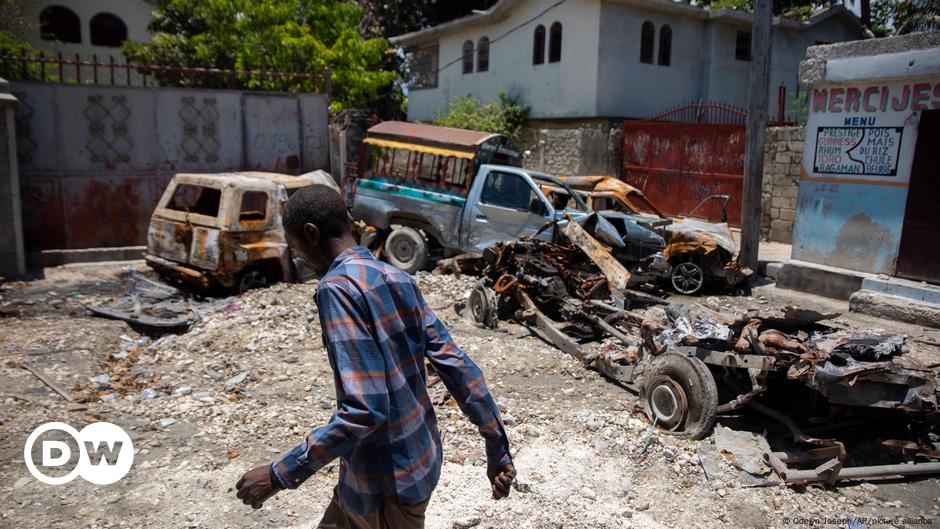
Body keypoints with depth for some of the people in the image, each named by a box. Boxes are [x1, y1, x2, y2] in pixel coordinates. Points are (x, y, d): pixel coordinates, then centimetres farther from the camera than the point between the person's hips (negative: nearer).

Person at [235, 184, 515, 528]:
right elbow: (456, 365, 2)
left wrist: (280, 474, -19)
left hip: (388, 481, -8)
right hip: (418, 458, 8)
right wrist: (497, 448, 7)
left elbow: (364, 409, -29)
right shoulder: (399, 279, 2)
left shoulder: (339, 286, -22)